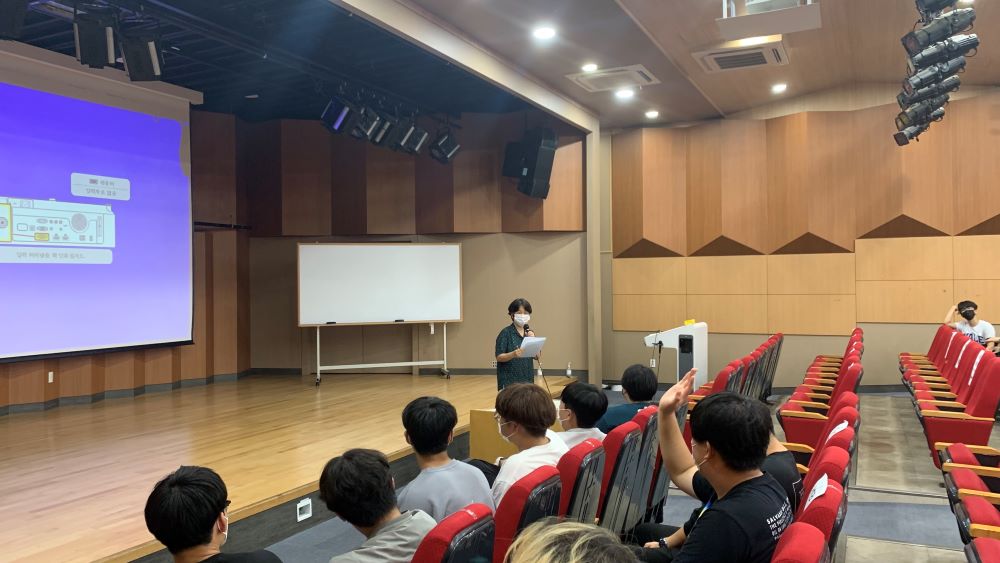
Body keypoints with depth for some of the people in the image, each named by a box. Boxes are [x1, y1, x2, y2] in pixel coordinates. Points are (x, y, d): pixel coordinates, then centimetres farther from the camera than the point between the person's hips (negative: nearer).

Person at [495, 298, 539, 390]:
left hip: (527, 378, 5)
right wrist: (513, 354, -28)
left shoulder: (529, 333, 9)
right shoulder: (506, 333, -7)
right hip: (509, 379, -5)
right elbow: (499, 357, -11)